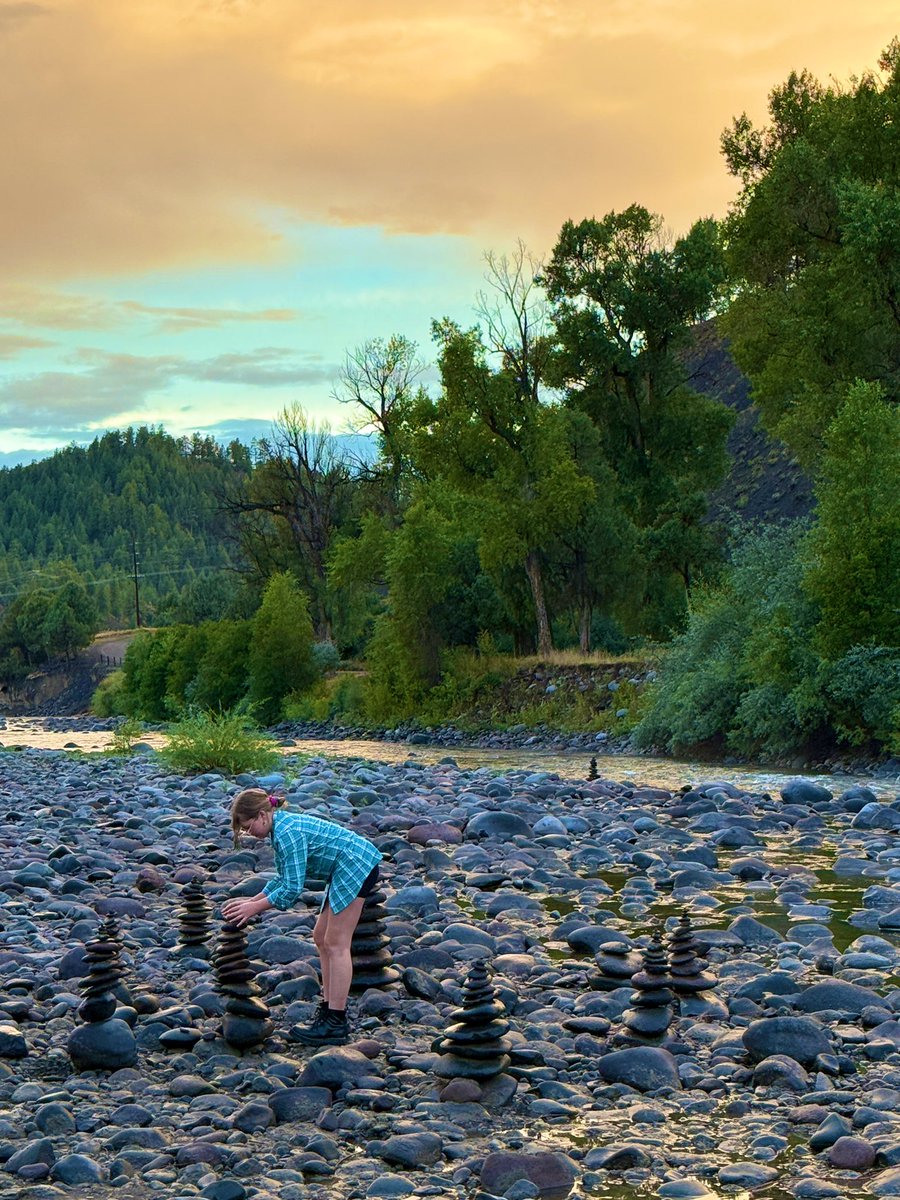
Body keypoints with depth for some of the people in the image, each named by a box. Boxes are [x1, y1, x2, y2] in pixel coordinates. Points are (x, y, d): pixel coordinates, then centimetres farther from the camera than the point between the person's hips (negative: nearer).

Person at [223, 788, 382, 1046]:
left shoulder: (288, 833, -22)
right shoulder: (281, 828, 10)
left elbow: (292, 888, -22)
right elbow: (283, 879, 18)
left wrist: (256, 908, -12)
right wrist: (253, 900, 12)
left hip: (356, 867, -11)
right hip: (345, 870, 11)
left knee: (335, 944, -8)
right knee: (322, 938, 14)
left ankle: (336, 1025, -7)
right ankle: (330, 1009, 20)